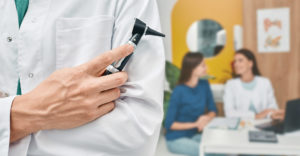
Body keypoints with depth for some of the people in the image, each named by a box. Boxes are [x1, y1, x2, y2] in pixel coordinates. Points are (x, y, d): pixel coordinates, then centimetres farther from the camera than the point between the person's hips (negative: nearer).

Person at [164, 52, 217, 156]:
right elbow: (169, 124, -15)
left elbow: (213, 110, 9)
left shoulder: (204, 85, -2)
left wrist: (207, 118, -14)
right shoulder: (179, 91, -20)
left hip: (194, 135, 6)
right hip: (176, 139, -6)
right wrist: (195, 124, -20)